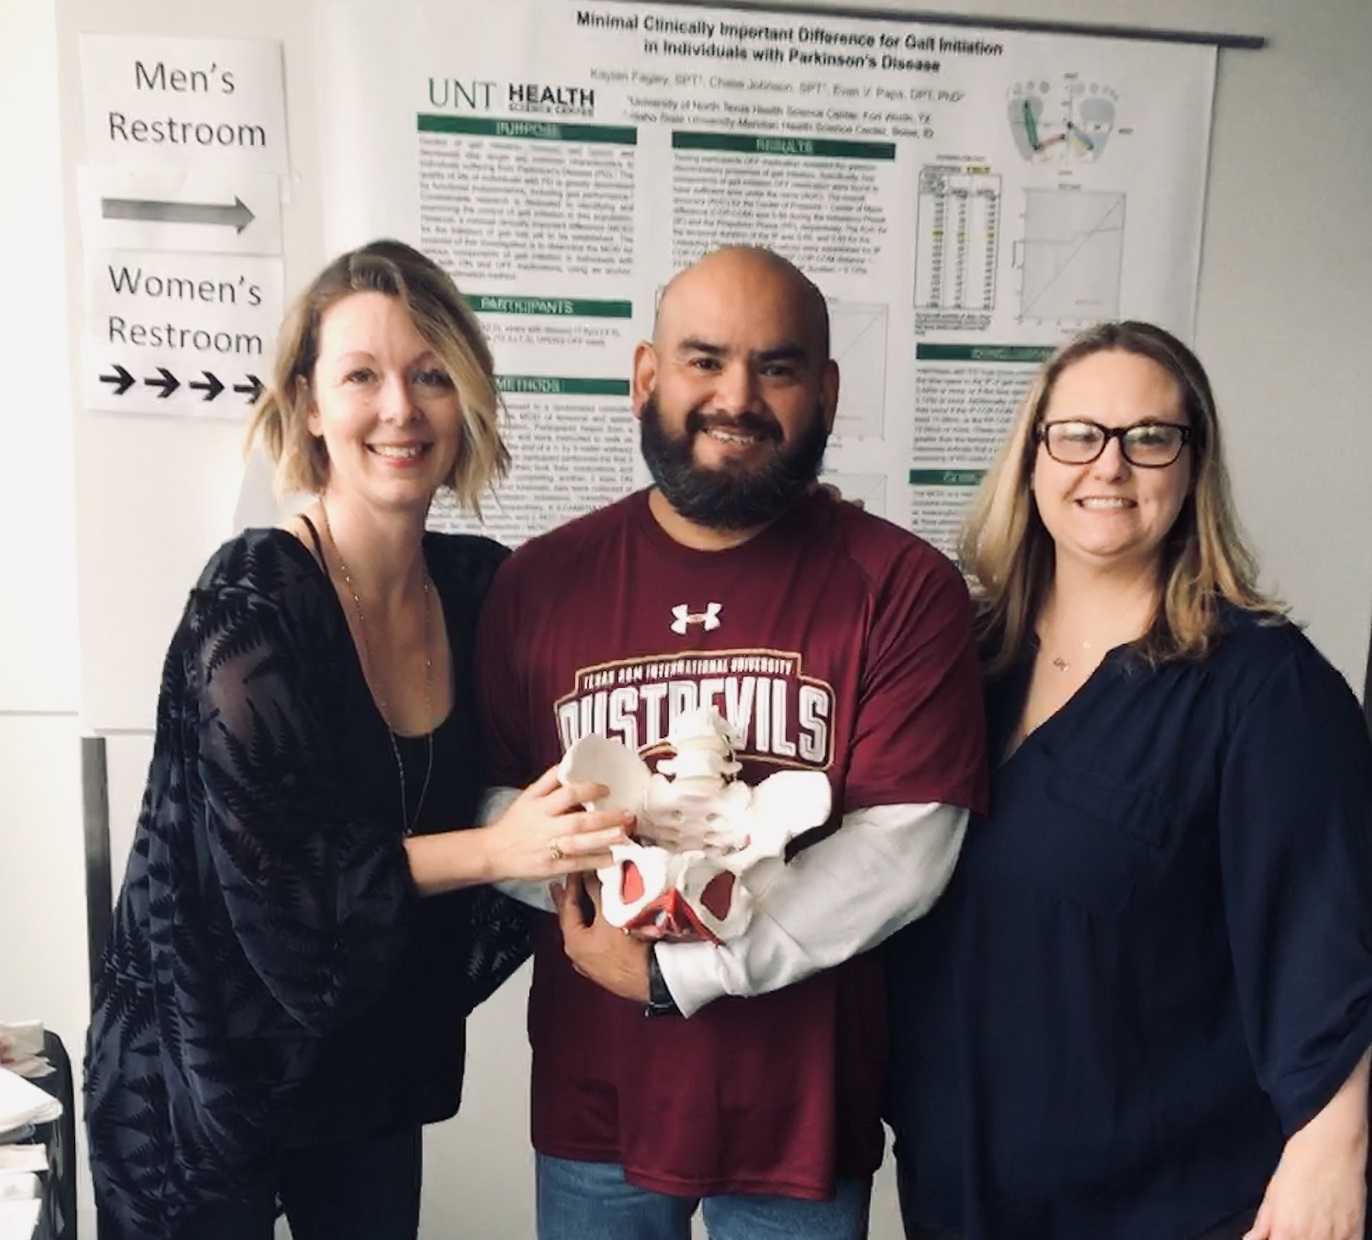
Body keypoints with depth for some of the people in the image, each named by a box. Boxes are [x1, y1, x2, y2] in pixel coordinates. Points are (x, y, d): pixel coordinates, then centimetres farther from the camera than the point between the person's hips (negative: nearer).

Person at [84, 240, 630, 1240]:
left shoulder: (483, 584, -6)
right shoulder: (253, 600, -21)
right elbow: (268, 866, -23)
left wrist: (565, 828, -16)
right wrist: (495, 849, -26)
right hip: (209, 1073, -5)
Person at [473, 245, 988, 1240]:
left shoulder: (903, 586, -11)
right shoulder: (540, 581, -3)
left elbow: (905, 849, -16)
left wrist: (674, 970, -17)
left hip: (800, 1110, -1)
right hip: (591, 1103, 2)